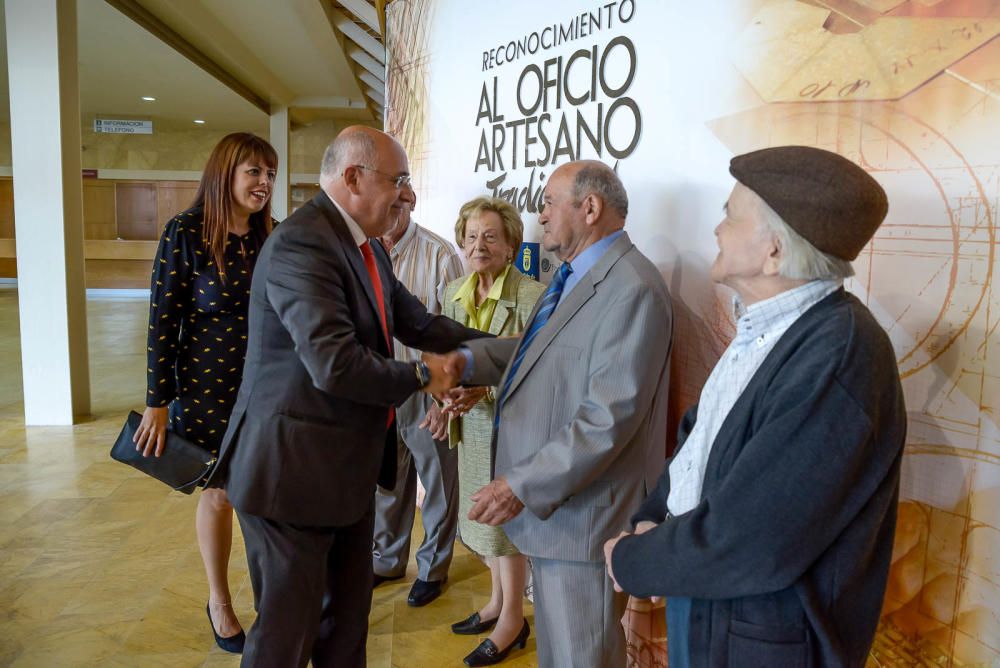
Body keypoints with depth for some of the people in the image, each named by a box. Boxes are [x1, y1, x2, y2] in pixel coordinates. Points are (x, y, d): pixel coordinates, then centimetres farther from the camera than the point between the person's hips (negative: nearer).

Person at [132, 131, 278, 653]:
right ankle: (219, 601, 35)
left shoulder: (273, 237, 1)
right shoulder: (185, 233, -9)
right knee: (220, 493, 11)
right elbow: (163, 321, -9)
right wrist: (158, 401, -9)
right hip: (208, 388, -3)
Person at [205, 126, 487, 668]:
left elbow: (419, 324, 12)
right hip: (294, 469, -9)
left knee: (349, 610, 22)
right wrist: (422, 376, -15)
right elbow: (335, 365, -30)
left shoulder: (367, 247, 8)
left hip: (349, 465, 9)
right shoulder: (301, 243, -22)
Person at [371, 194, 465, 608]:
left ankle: (433, 567, 34)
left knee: (438, 485, 13)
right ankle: (387, 560, 41)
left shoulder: (439, 255, -14)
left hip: (427, 391, -4)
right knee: (386, 482, 20)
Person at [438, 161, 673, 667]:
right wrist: (470, 359, -3)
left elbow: (610, 418, -25)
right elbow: (539, 348, 14)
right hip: (549, 506, 9)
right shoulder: (573, 276, 11)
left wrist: (523, 486, -22)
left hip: (582, 512, -9)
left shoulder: (631, 289, -22)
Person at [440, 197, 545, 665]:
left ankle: (512, 617, 26)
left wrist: (486, 390, -26)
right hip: (471, 423, 7)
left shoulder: (532, 296, -17)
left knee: (504, 519, 5)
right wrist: (451, 395, -7)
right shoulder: (455, 294, 5)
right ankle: (498, 601, 37)